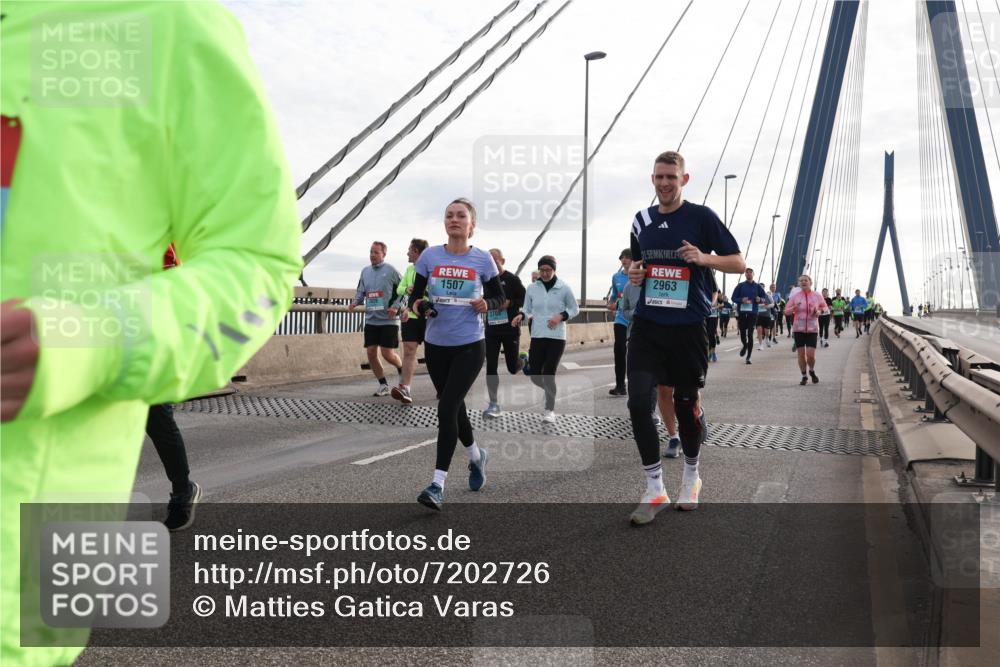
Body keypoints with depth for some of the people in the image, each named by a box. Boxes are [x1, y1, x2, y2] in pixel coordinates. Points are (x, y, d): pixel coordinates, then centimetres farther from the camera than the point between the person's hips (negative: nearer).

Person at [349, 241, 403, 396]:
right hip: (371, 320, 5)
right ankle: (383, 385, 15)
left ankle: (401, 370, 26)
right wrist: (354, 303, -2)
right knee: (371, 353, 1)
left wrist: (396, 307, -14)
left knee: (388, 354, -7)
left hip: (388, 320, -5)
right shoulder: (365, 271, 10)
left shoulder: (391, 270, -6)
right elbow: (360, 292, 17)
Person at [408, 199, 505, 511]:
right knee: (454, 407, 15)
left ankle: (437, 484, -8)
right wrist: (417, 305, -16)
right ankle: (476, 456, 43)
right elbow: (415, 294, 6)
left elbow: (500, 297, 6)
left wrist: (487, 304, -15)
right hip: (436, 344, 3)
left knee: (447, 408, -13)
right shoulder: (429, 256, 0)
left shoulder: (483, 259, -3)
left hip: (469, 346, -3)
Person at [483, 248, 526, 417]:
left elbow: (525, 299, -5)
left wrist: (509, 303, -19)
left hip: (510, 329, -3)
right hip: (491, 329, 4)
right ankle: (494, 404, 2)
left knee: (512, 368, 7)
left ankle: (524, 361, 44)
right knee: (491, 367, -4)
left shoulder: (512, 279, -6)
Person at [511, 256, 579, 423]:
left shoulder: (564, 288, -4)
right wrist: (521, 315, -12)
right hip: (537, 336, 3)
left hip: (557, 337, -3)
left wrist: (561, 316, -12)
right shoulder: (532, 288, 2)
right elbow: (527, 308, 10)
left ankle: (550, 409, 11)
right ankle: (550, 391, 35)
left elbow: (574, 309, 5)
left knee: (549, 374, -5)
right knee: (534, 375, 2)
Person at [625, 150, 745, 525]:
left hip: (687, 327, -3)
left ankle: (691, 476, 34)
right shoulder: (642, 220, 11)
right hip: (647, 325, 3)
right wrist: (634, 273, 2)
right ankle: (655, 490, 1)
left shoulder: (701, 217, -3)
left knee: (687, 405, 8)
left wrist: (705, 258, -19)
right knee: (638, 402, -10)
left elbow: (738, 263, -1)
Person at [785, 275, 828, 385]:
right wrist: (794, 308, -16)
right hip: (798, 329, 1)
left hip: (812, 329, -1)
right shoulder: (795, 296, 3)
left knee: (811, 354, -8)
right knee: (801, 354, 2)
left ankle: (812, 371, 22)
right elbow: (786, 310, 4)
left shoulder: (817, 296, 4)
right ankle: (804, 376, 19)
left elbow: (825, 307, 17)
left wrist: (820, 311, -5)